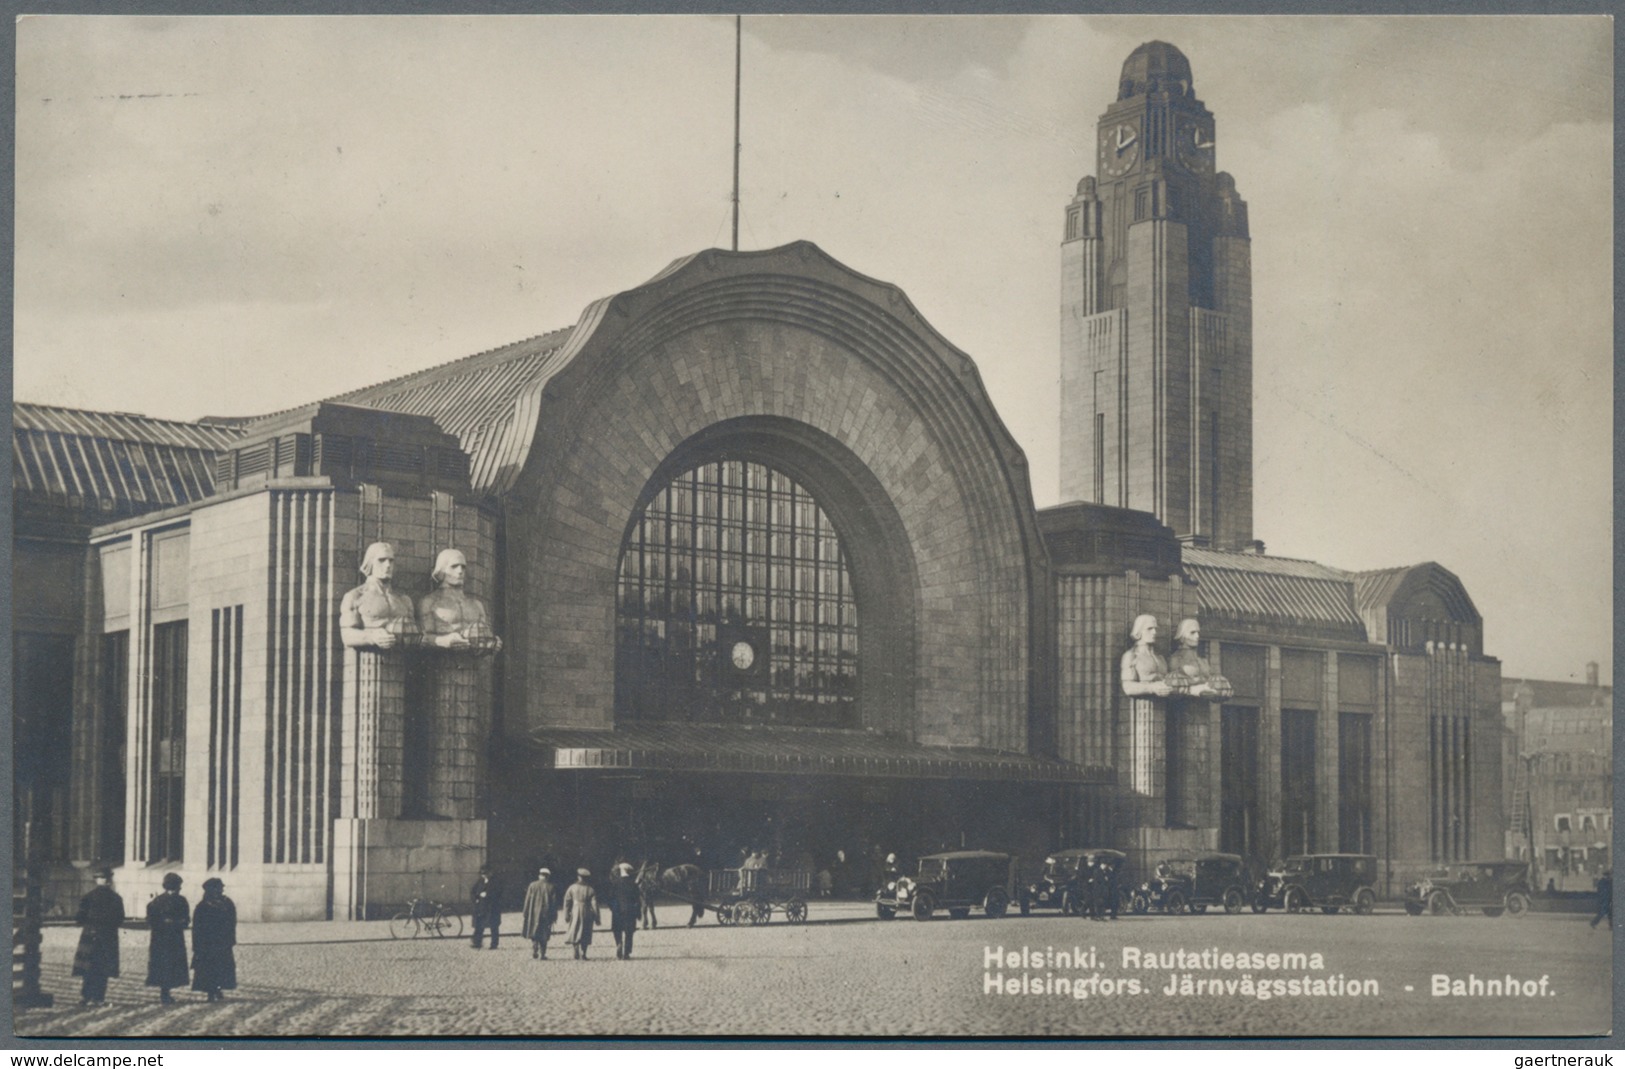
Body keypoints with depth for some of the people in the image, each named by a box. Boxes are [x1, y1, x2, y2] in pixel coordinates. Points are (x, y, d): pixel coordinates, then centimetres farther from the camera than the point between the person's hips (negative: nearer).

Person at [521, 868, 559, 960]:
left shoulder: (532, 885, -2)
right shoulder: (551, 888, -2)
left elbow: (527, 900, 0)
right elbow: (554, 903, 0)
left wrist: (526, 914, 6)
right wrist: (554, 916, 6)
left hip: (533, 914, 1)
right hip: (546, 914, 0)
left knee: (534, 932, 12)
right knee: (544, 935, 5)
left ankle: (534, 951, -2)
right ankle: (542, 954, 2)